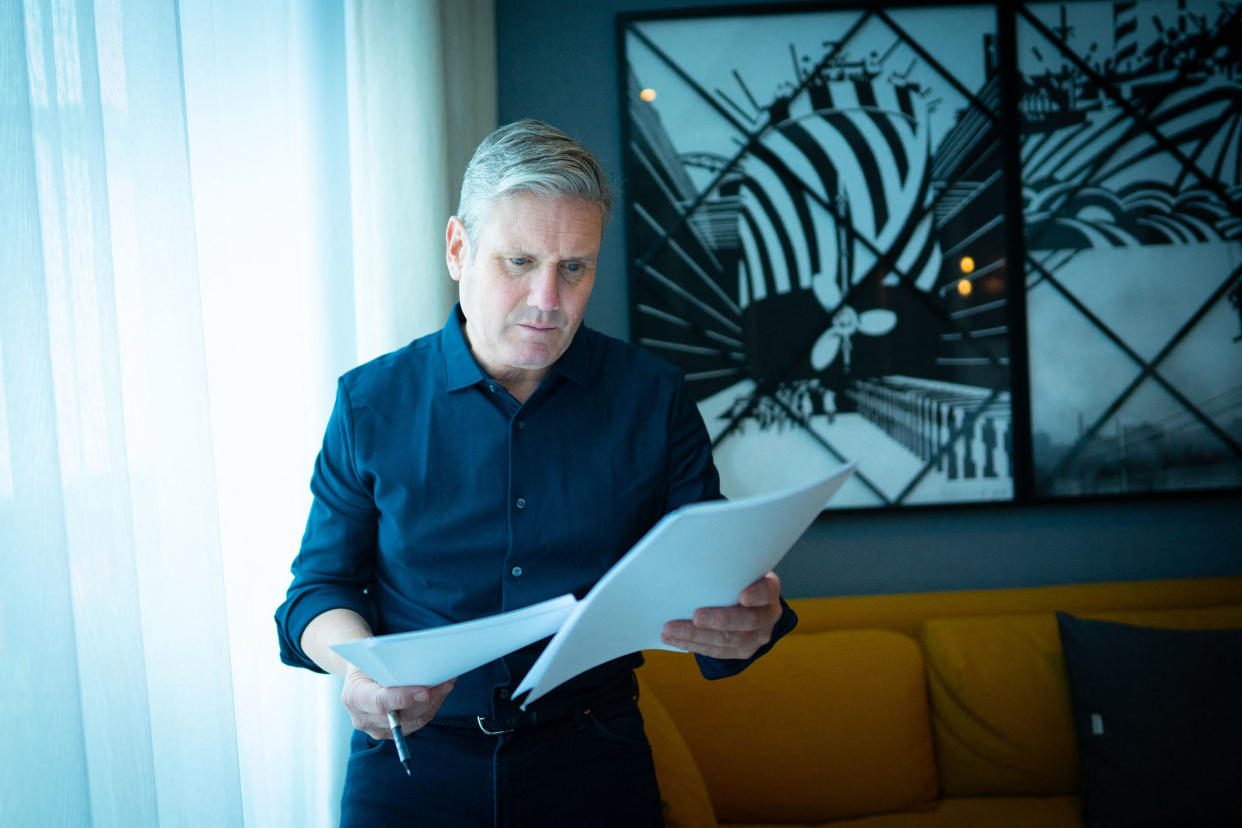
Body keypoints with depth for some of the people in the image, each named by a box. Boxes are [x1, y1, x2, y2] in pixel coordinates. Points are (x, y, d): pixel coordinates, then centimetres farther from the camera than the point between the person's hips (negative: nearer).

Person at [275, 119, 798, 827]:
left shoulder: (656, 397, 1)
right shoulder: (371, 402, 1)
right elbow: (321, 584, 6)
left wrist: (748, 622, -22)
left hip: (592, 757, 1)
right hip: (413, 754, 0)